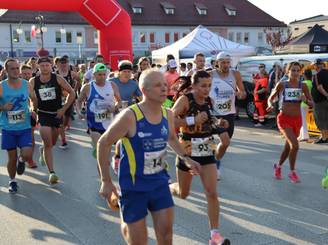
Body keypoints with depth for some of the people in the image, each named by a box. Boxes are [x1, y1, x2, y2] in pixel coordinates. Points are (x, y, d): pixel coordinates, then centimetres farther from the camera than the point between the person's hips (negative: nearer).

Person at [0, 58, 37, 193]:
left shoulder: (26, 84, -1)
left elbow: (35, 100, 14)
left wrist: (35, 112, 0)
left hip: (25, 127, 1)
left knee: (27, 155, -11)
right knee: (12, 158, 6)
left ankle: (22, 161, 26)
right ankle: (12, 181, 29)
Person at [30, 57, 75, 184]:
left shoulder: (58, 79, -9)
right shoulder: (33, 82, -6)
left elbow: (72, 93, -3)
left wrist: (64, 109, -7)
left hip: (57, 114, 2)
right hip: (43, 114, -2)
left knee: (52, 143, 18)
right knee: (48, 144, -10)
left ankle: (43, 150, 53)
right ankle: (51, 172, -8)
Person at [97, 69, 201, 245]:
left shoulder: (167, 115, -2)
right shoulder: (130, 116, -21)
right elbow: (103, 143, -12)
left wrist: (186, 158, 9)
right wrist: (106, 181, -11)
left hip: (159, 181, 5)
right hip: (134, 185, -5)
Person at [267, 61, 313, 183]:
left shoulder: (303, 86, 1)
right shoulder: (281, 84, -3)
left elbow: (312, 104, 3)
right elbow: (270, 98, 7)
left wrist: (305, 100, -18)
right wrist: (270, 105, -14)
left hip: (297, 120, 3)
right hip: (284, 119, -3)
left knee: (288, 146, 15)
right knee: (294, 145, -19)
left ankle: (278, 166, 42)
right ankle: (292, 172, 0)